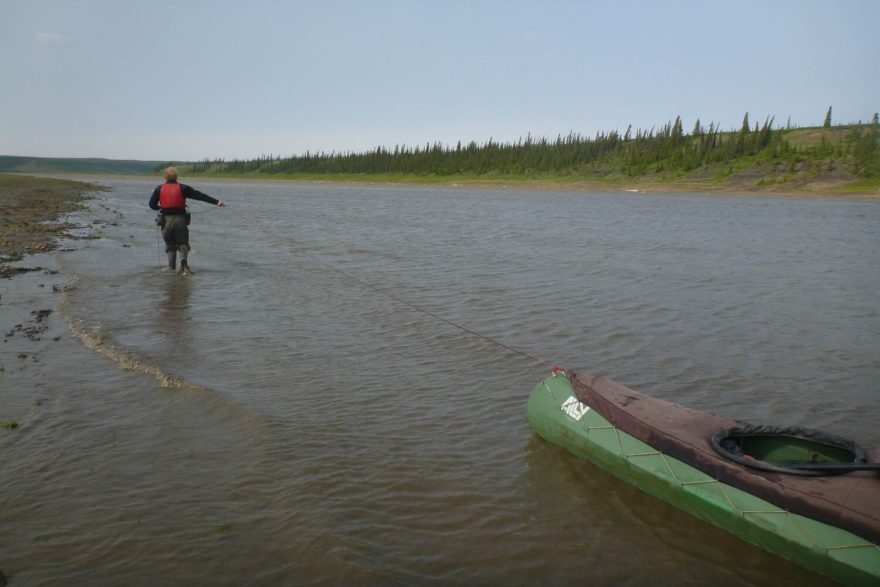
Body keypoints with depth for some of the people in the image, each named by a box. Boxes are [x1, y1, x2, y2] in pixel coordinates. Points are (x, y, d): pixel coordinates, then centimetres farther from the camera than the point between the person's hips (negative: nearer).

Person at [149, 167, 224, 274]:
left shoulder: (159, 189, 5)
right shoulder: (182, 188, 1)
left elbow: (152, 204, 4)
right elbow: (200, 195, -4)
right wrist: (216, 201, -8)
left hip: (166, 220, 1)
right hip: (180, 219, -1)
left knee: (170, 245, 14)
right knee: (183, 243, 9)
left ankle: (171, 269, 6)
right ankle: (183, 260, -21)